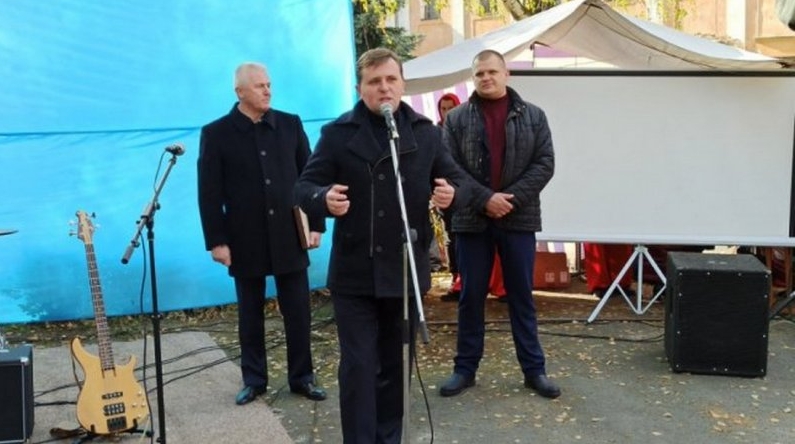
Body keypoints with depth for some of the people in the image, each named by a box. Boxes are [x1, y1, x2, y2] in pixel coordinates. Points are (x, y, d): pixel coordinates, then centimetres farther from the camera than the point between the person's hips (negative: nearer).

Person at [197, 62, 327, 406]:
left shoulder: (290, 125, 5)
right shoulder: (216, 133, -2)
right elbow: (209, 193, -3)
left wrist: (316, 224, 2)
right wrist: (216, 240, -8)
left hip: (290, 236, 2)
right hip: (245, 241, -1)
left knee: (298, 313, 7)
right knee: (250, 315, 10)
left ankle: (302, 377, 20)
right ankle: (254, 380, 23)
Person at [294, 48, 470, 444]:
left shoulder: (426, 132, 6)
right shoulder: (338, 133, -3)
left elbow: (455, 178, 12)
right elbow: (304, 187, -4)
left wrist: (451, 193, -12)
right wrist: (324, 199, -27)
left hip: (407, 270, 3)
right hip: (355, 272, -3)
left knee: (395, 364, 15)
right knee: (358, 366, 1)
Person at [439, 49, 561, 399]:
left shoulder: (533, 116, 4)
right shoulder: (457, 119, 3)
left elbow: (544, 164, -2)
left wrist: (512, 198, -13)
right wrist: (484, 198, -16)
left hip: (519, 219, 0)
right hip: (472, 220, 0)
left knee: (521, 296, 9)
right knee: (471, 296, 8)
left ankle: (534, 369, 18)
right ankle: (465, 368, 19)